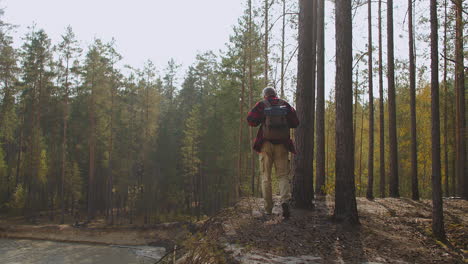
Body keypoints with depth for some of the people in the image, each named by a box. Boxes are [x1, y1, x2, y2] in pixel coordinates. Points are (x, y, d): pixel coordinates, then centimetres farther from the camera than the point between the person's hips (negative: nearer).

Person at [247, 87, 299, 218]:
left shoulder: (261, 105, 3)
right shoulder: (285, 104, 8)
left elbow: (251, 120, -5)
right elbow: (295, 123, 6)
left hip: (266, 144, -1)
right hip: (282, 144, 1)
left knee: (266, 177, 7)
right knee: (283, 176, 6)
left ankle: (268, 209, 7)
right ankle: (285, 200, -18)